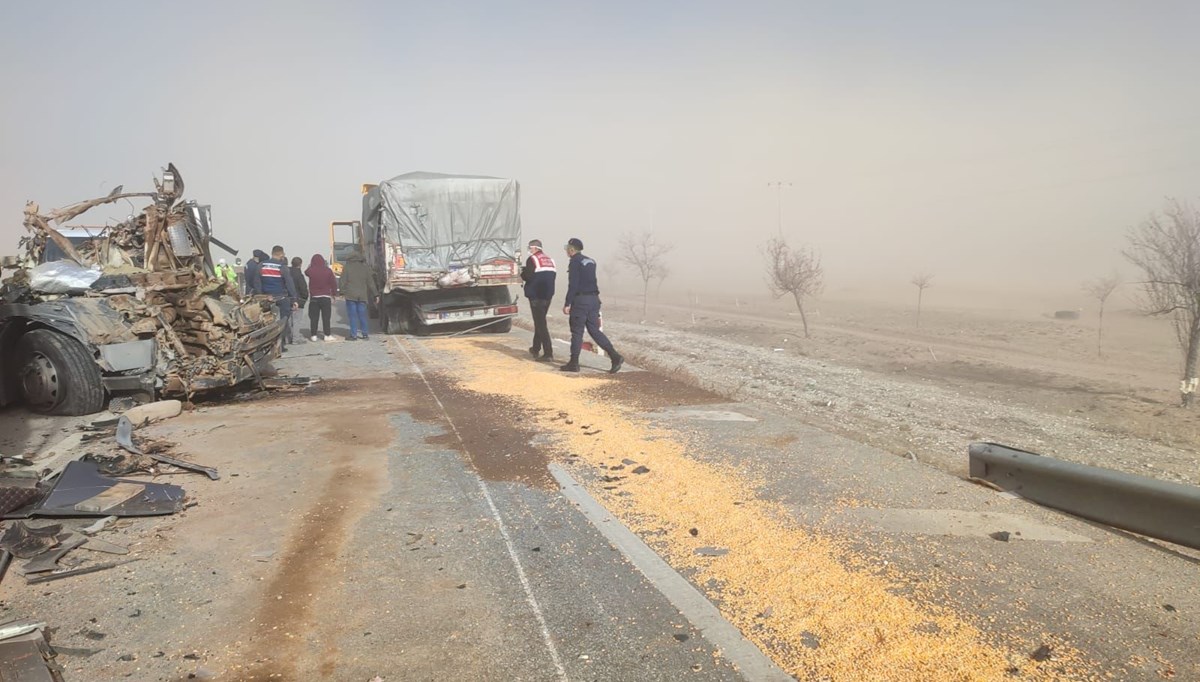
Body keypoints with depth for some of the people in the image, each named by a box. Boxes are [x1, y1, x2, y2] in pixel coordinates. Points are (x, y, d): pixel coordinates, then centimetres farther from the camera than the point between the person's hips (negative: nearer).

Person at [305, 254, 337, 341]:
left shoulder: (310, 271, -6)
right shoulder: (328, 270, -6)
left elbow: (306, 272, 18)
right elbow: (333, 283, 0)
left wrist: (310, 265, 25)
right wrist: (334, 294, 10)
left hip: (314, 297, 0)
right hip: (326, 297, 0)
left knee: (313, 317, 6)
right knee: (326, 317, 4)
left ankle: (313, 335, 6)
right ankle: (327, 335, 5)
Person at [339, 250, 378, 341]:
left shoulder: (347, 267, 2)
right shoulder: (364, 268, 11)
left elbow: (343, 281, -3)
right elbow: (371, 283, 12)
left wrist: (342, 292, 2)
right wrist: (376, 295, 13)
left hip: (350, 295, -3)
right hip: (362, 296, 3)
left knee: (353, 315, -2)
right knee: (362, 315, 8)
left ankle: (354, 334, -3)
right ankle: (364, 333, 10)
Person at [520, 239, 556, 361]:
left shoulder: (532, 259, -10)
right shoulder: (549, 259, 13)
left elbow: (528, 276, -16)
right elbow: (553, 274, 11)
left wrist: (522, 272, 6)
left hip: (536, 295, -7)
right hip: (547, 295, 7)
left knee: (540, 323, -6)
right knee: (540, 321, 20)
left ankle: (548, 352, -12)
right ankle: (536, 348, 30)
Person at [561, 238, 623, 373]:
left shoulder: (575, 262, -9)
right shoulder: (590, 261, 17)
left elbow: (573, 285, -15)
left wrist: (567, 304, -14)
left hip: (581, 300, -8)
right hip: (594, 299, 8)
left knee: (577, 332, 0)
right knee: (595, 330, 8)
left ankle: (574, 363, 5)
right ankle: (616, 356, -2)